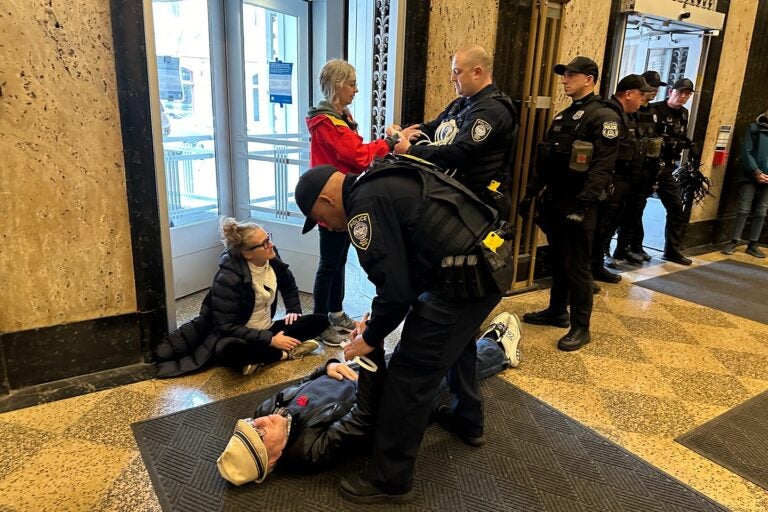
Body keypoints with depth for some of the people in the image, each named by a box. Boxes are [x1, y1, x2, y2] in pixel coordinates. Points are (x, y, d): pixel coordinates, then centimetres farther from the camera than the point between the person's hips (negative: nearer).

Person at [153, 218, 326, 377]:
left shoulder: (271, 259, -6)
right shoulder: (228, 279, -25)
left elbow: (289, 284, 16)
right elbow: (226, 327, -25)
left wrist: (293, 310, 1)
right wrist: (270, 340, -28)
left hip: (266, 330, 7)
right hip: (235, 337, -6)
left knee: (320, 321, -10)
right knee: (229, 351, -43)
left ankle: (259, 359, -19)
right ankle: (287, 353, -20)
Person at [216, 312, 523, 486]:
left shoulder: (267, 408, -17)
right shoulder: (314, 449, -38)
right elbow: (367, 416, -41)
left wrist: (328, 366, -16)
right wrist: (371, 350, -51)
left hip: (381, 376, 6)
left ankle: (489, 340, 50)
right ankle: (500, 351, 47)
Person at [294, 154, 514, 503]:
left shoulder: (365, 205, -13)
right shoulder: (384, 182, 17)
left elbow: (396, 289, -15)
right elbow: (402, 270, 22)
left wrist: (370, 338, 1)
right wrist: (378, 320, 21)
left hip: (466, 279, -11)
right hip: (493, 258, 11)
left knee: (409, 373, -2)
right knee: (455, 340, 33)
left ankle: (390, 481, 13)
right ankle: (468, 421, 53)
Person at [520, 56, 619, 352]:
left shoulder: (603, 117, -8)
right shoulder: (562, 117, 17)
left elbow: (602, 167, -18)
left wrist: (584, 203, -25)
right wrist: (532, 192, 16)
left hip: (577, 205, -8)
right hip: (554, 201, 8)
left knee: (577, 266, -2)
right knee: (557, 260, 16)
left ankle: (581, 327, 9)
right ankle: (557, 311, 30)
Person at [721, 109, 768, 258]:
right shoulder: (755, 128, 3)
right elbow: (746, 152, -5)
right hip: (750, 177, -3)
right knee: (744, 210, -4)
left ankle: (753, 245, 10)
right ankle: (733, 242, 4)